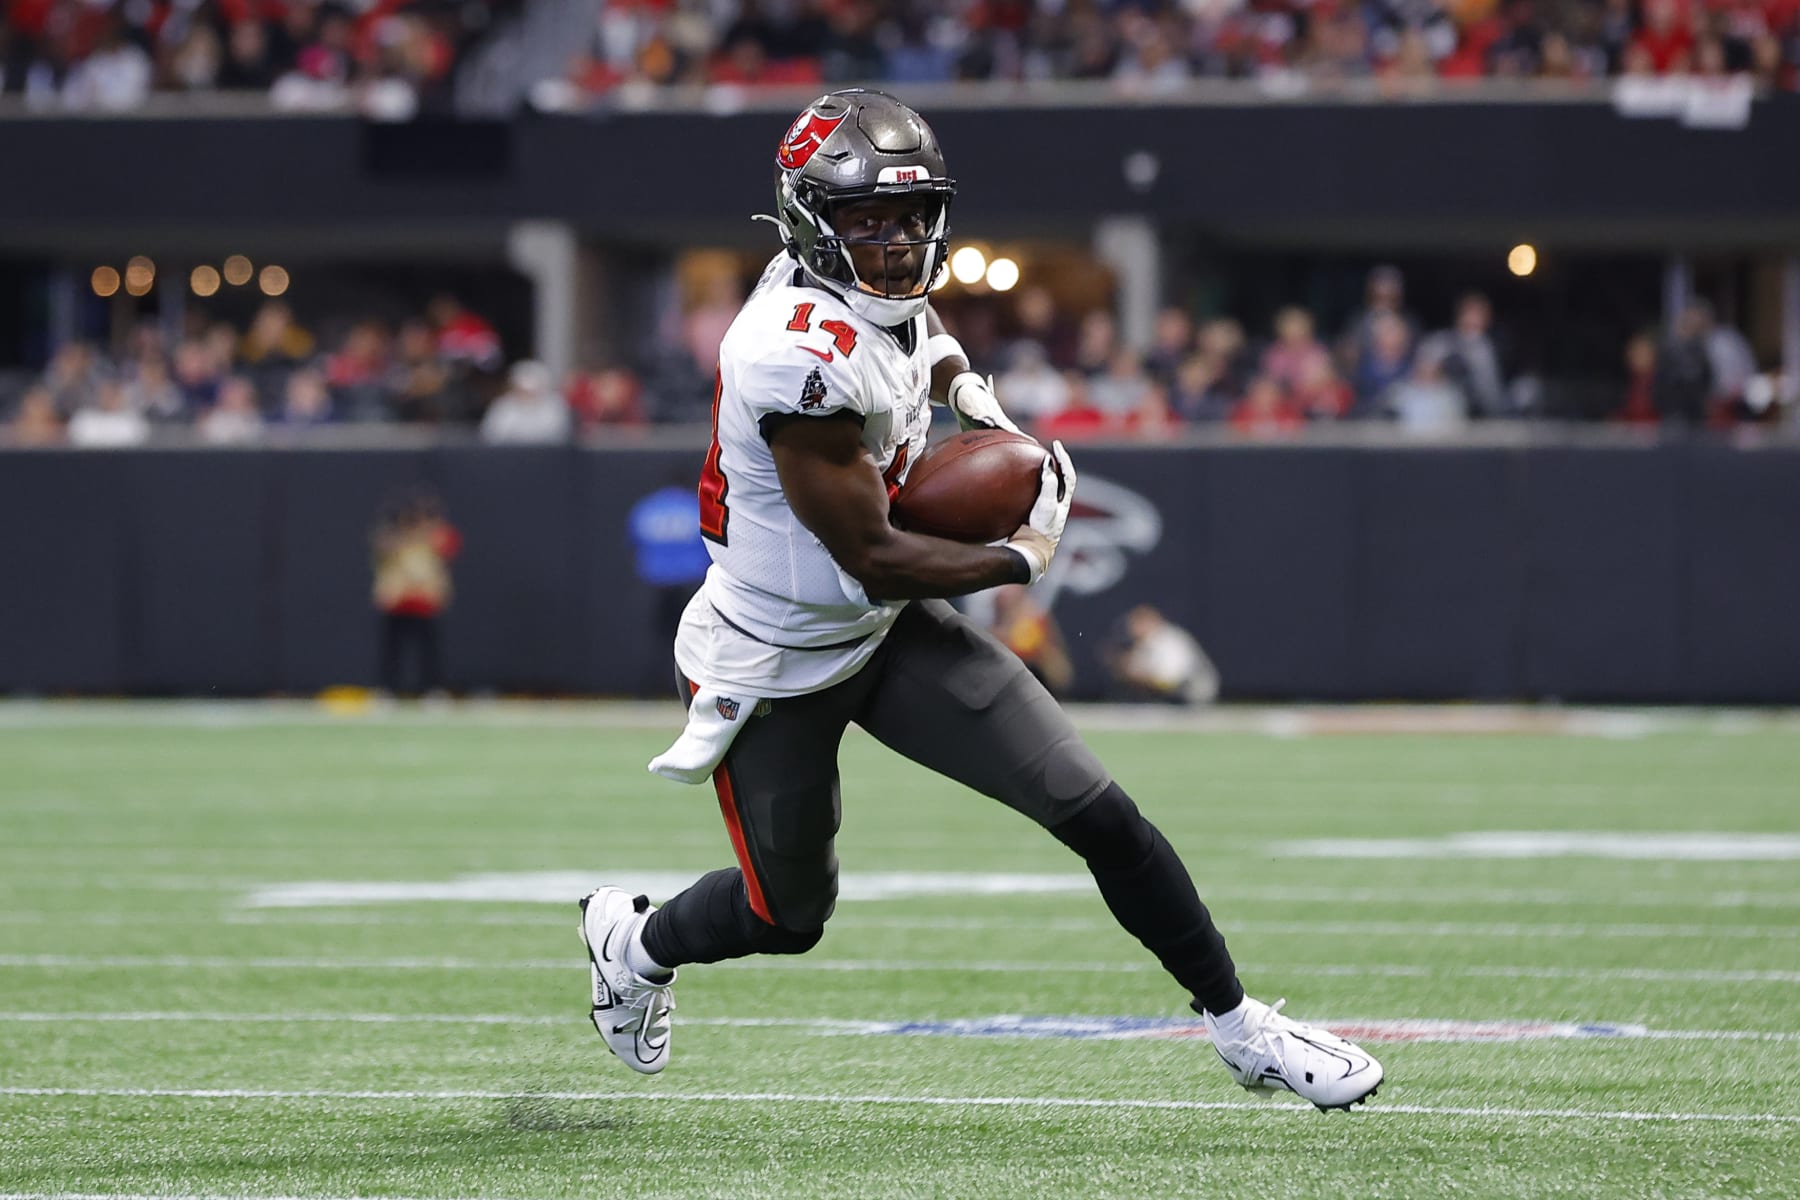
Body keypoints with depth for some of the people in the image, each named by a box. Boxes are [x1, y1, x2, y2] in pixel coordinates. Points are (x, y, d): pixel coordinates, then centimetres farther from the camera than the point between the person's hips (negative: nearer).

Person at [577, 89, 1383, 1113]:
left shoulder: (896, 299, -5)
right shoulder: (802, 354, -32)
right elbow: (873, 560, -27)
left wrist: (970, 394, 2)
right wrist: (1023, 558, -13)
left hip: (888, 637, 7)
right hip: (769, 669, -7)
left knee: (1098, 813, -5)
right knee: (790, 919, 14)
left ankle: (1241, 1027, 7)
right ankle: (633, 941, 47)